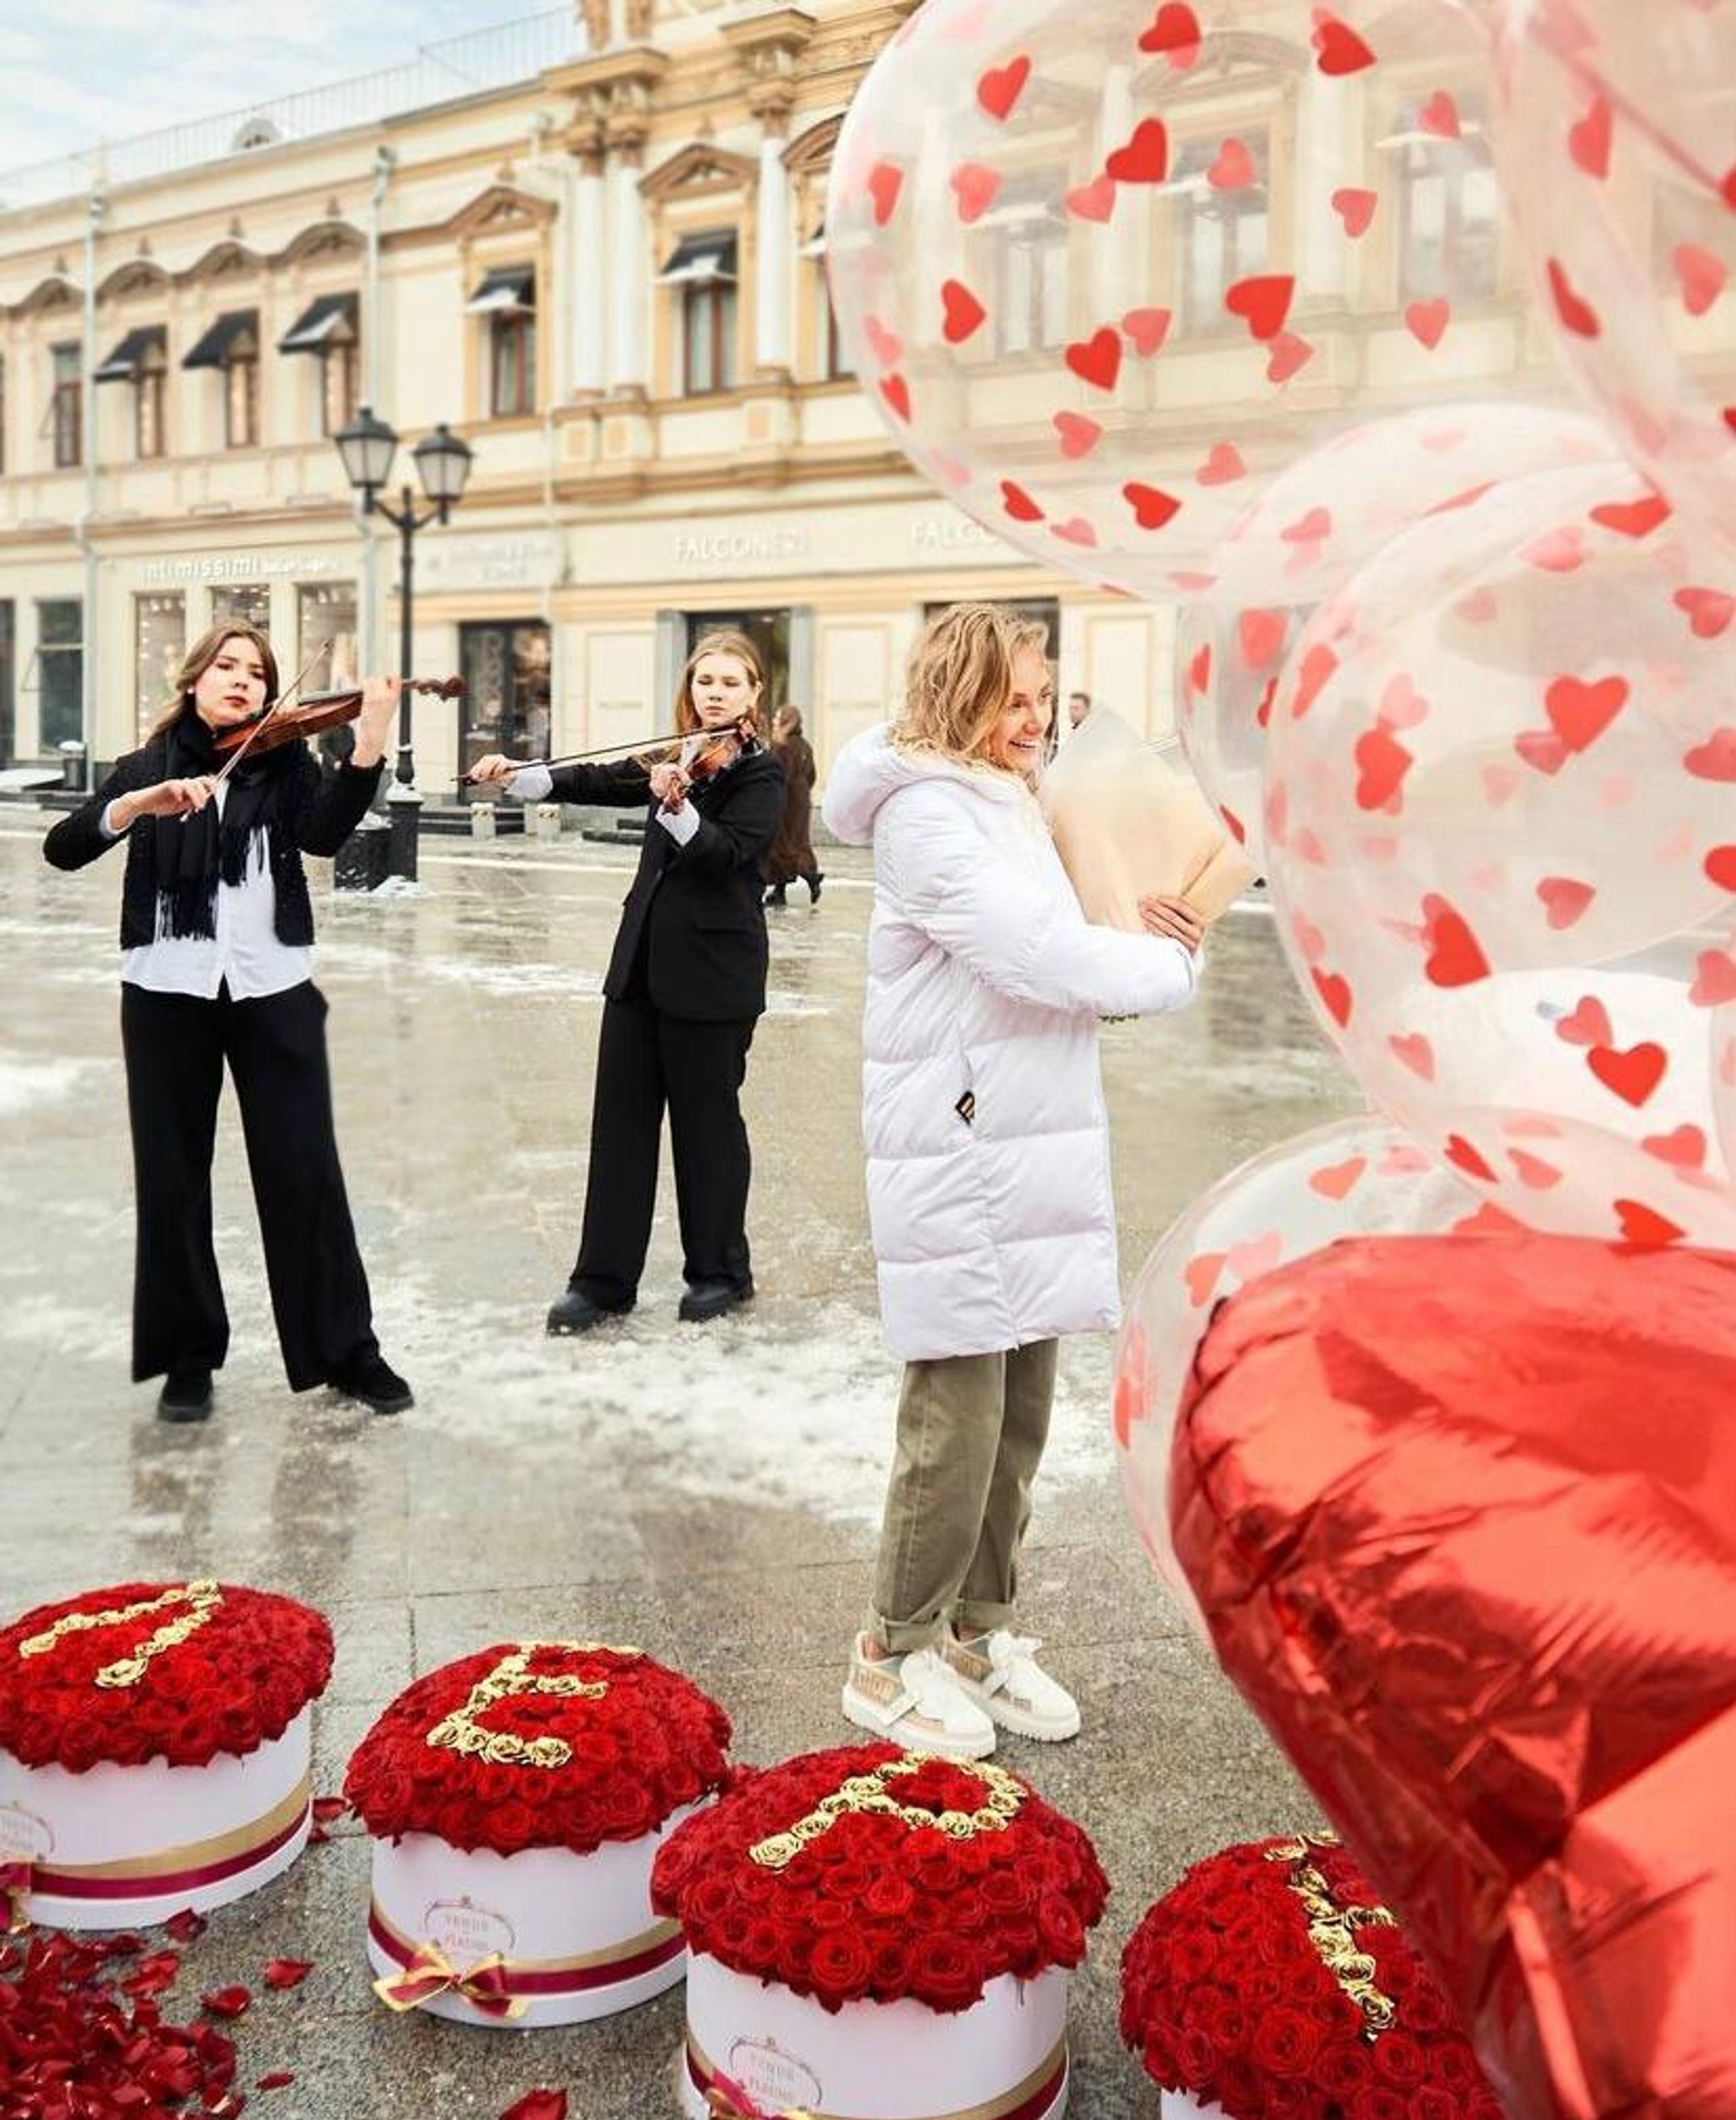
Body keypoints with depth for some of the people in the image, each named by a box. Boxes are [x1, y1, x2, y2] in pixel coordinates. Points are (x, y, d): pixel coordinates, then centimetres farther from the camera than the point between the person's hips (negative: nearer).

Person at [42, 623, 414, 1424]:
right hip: (167, 995, 1)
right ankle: (187, 1355, 20)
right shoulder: (145, 767, 8)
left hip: (273, 993, 0)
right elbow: (62, 848, -5)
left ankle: (345, 1349, 14)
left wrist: (370, 741, -28)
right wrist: (139, 804, -23)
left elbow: (326, 832, -14)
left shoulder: (285, 763, 6)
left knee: (305, 1174, 2)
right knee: (171, 1177, 6)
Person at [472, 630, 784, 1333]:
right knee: (620, 1117, 6)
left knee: (705, 1122, 4)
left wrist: (677, 808, -37)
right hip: (641, 961, 6)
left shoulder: (761, 772, -7)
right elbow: (598, 781, 8)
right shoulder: (675, 756, 11)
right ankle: (603, 1278, 13)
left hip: (711, 972, -6)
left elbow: (728, 851, -21)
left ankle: (720, 1272, 20)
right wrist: (515, 775, -4)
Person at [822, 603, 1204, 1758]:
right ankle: (897, 1657, 15)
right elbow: (1037, 956, -20)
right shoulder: (927, 812, -12)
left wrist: (1141, 929, -1)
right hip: (961, 1155, -9)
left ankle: (979, 1629, 28)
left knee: (1022, 1410, 14)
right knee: (959, 1415, -2)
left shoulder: (1008, 802, 18)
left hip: (1030, 1143, 9)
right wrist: (1169, 964, -5)